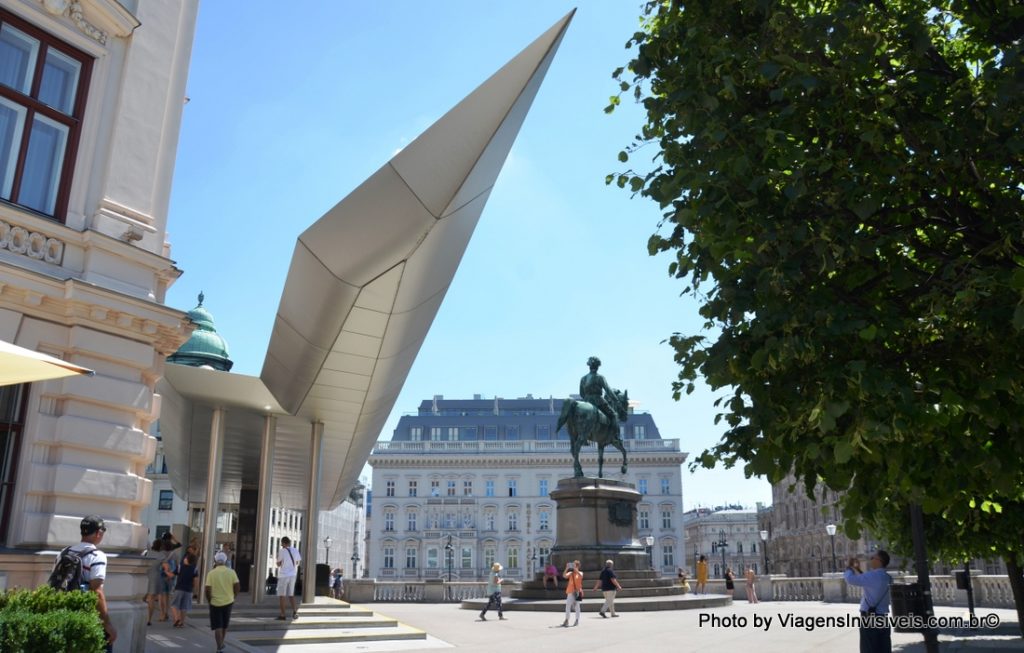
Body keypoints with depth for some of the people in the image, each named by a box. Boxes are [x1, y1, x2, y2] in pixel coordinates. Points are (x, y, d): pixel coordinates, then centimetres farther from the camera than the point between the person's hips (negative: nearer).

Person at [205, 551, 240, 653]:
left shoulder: (211, 573, -10)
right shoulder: (231, 572, -5)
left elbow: (208, 590, -12)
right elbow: (237, 587, -6)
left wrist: (209, 600, 4)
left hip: (215, 603, -3)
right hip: (228, 602, 3)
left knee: (218, 627, 4)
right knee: (224, 625, 21)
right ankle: (221, 644, 37)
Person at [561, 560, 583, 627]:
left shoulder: (580, 573, 2)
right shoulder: (570, 573, 6)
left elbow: (580, 575, -22)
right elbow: (564, 576, -11)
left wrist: (575, 569, -27)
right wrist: (567, 568, -21)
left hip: (577, 591, -1)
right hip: (570, 592, 1)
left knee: (577, 605, 6)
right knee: (568, 605, -7)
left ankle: (577, 620, 16)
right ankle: (566, 620, -5)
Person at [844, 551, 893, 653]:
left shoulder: (873, 575, -18)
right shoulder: (886, 577, 11)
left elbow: (851, 579, -22)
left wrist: (848, 567, -3)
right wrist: (857, 569, 22)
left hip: (870, 619, -8)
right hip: (882, 619, 8)